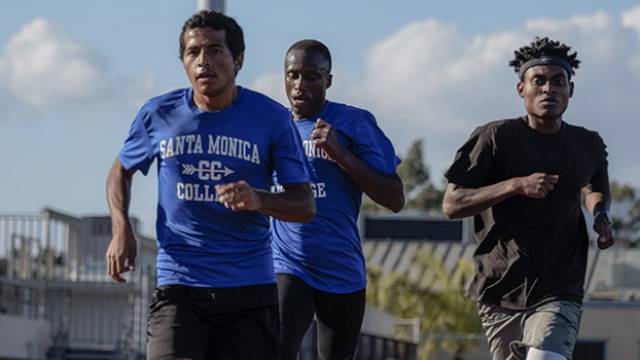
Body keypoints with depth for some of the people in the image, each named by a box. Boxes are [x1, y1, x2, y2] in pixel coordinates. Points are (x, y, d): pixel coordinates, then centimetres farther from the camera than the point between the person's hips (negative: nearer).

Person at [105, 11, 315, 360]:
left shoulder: (272, 118, -2)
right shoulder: (158, 115, 2)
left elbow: (305, 205, 0)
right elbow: (121, 171, 20)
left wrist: (258, 200, -22)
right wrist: (121, 229, 1)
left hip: (250, 290, 0)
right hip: (178, 287, 0)